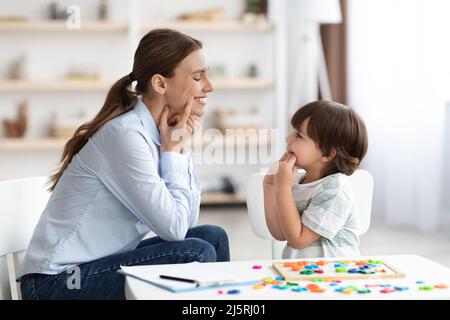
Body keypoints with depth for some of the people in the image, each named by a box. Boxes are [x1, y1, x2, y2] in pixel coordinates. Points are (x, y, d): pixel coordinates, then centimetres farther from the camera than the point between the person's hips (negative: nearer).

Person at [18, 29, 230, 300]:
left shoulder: (155, 130, 5)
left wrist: (182, 145, -3)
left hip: (102, 262, 8)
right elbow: (173, 228, -21)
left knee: (213, 237, 1)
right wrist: (173, 150, -12)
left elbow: (187, 221, 2)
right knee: (196, 254, -17)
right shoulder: (125, 134, -20)